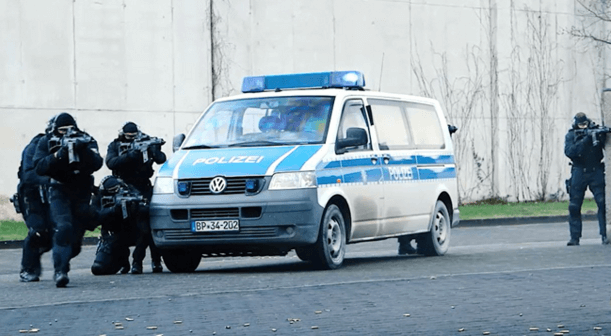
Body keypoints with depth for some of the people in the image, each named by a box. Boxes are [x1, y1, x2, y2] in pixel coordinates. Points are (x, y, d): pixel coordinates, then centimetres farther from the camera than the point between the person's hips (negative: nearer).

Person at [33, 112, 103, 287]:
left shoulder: (87, 141, 0)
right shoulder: (46, 143, -1)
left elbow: (97, 164, -15)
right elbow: (40, 168, -13)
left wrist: (83, 150, -30)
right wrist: (58, 154, -25)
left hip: (81, 194, 3)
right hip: (59, 192, -3)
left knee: (76, 233, 8)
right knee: (63, 228, -26)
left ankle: (63, 260, 38)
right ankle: (60, 271, -25)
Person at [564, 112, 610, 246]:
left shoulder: (595, 132, 3)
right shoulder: (571, 136, 3)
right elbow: (569, 152, -14)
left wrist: (601, 137, -23)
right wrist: (585, 140, -22)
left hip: (596, 173, -1)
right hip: (579, 174, 1)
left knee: (603, 203, -12)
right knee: (574, 207, 1)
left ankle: (605, 235, -11)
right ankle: (575, 237, 10)